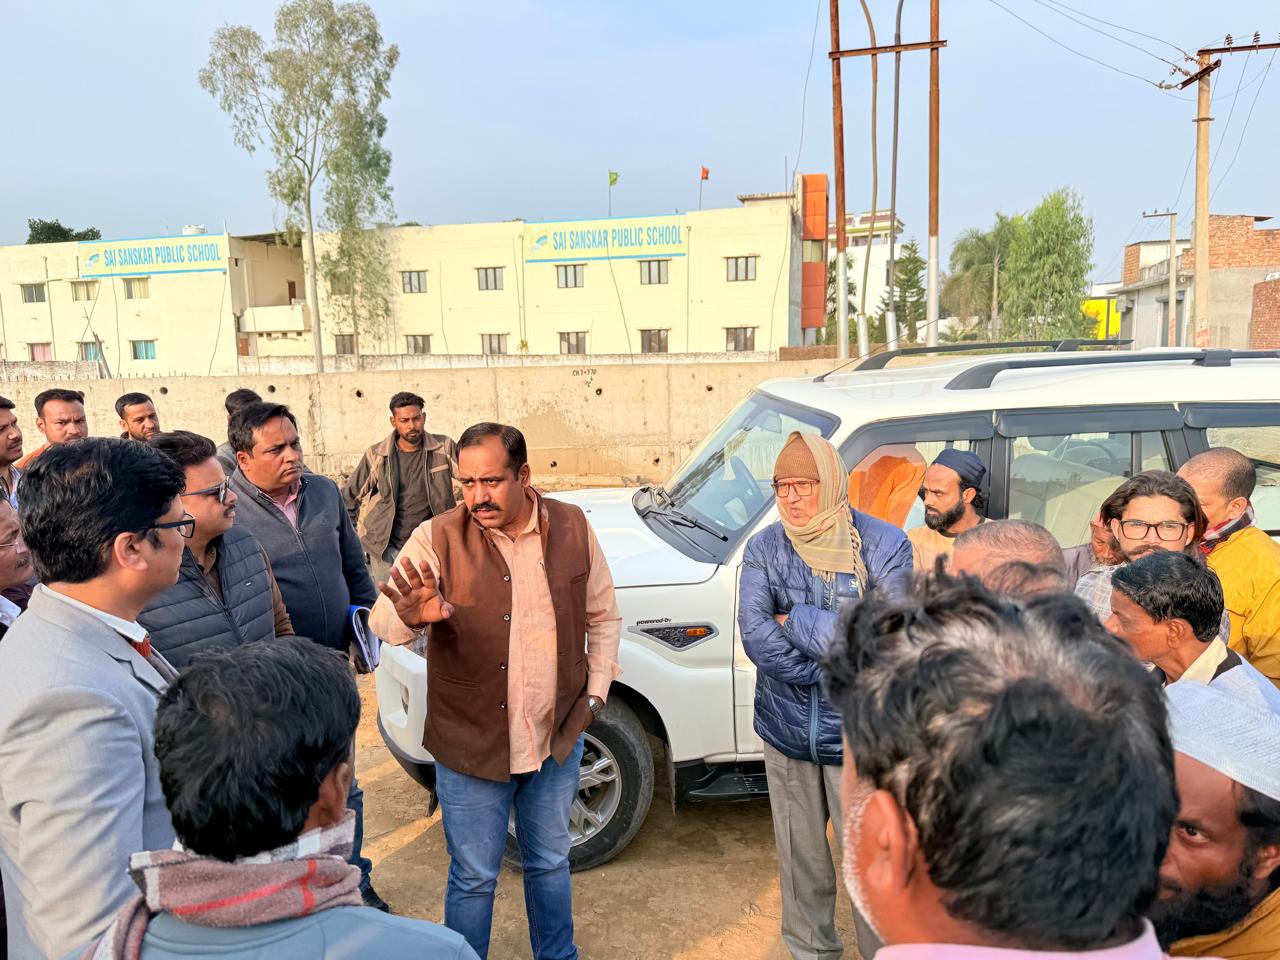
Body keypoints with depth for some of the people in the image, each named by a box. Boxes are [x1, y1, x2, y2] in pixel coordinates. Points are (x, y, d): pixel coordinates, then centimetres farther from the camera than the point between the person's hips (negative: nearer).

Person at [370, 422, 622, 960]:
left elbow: (603, 617, 5)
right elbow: (381, 621, -21)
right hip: (472, 744, -3)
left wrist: (596, 691, -1)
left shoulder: (572, 527, -6)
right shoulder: (438, 538, -15)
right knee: (474, 878, 13)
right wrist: (410, 616, -44)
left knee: (550, 861, 24)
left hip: (558, 736, 3)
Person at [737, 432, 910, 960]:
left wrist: (796, 621, -15)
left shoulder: (884, 545, -11)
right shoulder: (763, 549, -5)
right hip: (787, 730, 3)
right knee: (800, 856, 18)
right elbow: (756, 639, -15)